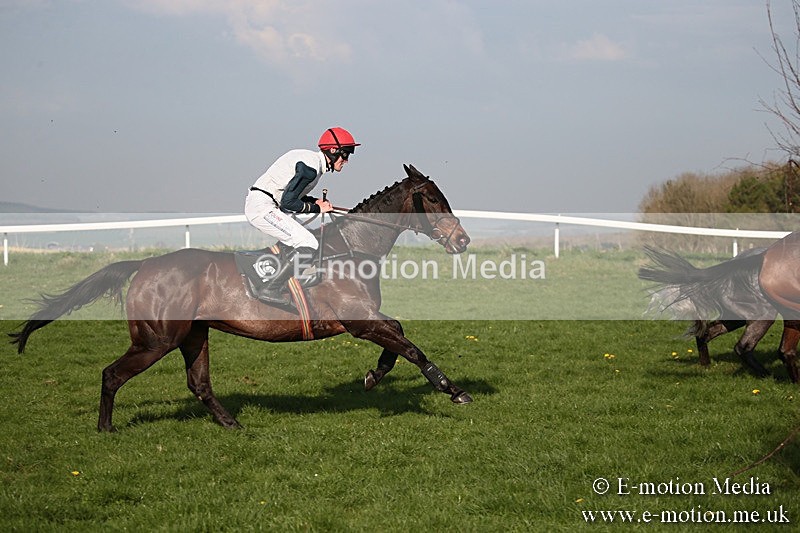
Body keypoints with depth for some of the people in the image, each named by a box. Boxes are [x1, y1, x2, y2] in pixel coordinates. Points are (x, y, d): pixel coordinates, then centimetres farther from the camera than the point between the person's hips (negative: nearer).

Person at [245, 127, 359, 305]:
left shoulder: (311, 158, 15)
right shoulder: (311, 167, -17)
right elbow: (287, 202, -20)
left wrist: (315, 202, 7)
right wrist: (316, 208, -7)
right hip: (263, 206, -10)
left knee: (303, 242, 16)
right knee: (309, 244, -13)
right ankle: (269, 289, -13)